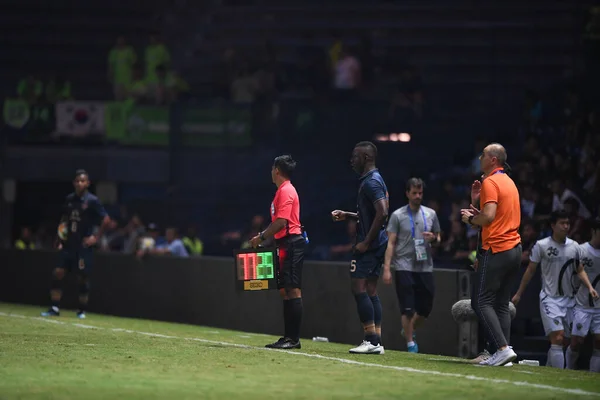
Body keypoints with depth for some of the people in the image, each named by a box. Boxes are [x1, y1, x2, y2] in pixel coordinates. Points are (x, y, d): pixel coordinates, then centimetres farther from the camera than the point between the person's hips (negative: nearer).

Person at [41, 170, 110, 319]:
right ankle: (55, 308, 2)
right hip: (68, 244, 5)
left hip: (83, 245, -5)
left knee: (83, 278, 0)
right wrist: (62, 233, 9)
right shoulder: (69, 199, 8)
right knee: (57, 273, -3)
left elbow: (106, 220, -9)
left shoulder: (92, 201, -9)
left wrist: (96, 237, -10)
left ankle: (82, 310, 13)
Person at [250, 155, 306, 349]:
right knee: (285, 291, 10)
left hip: (291, 244, -11)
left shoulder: (286, 191, -11)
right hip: (285, 245, 11)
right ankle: (288, 336, 13)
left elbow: (281, 222, -19)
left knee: (292, 290, -11)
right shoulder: (281, 191, 20)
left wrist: (262, 237, -12)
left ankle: (294, 338, -14)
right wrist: (262, 236, 16)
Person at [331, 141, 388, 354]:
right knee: (370, 291, 9)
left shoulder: (371, 182, -15)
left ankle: (371, 340, -13)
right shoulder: (373, 180, 17)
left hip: (369, 245, -10)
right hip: (376, 243, 10)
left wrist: (366, 242, -22)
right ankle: (376, 342, 8)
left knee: (359, 289, -10)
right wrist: (347, 215, 20)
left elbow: (382, 213, -25)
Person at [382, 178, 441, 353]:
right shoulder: (398, 215, 0)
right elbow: (391, 243, -2)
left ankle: (409, 330, 32)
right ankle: (410, 342, 5)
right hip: (404, 268, -4)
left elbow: (439, 239, 18)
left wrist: (434, 238, -7)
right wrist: (387, 268, -10)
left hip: (425, 267, 4)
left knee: (425, 308, 6)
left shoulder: (431, 214, 10)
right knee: (408, 308, -7)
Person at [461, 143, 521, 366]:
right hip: (514, 248, 9)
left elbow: (489, 216, -20)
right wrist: (477, 199, 17)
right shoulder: (509, 182, 19)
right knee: (501, 303, 9)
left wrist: (470, 218, -2)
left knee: (481, 301, -8)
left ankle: (503, 348, -19)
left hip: (496, 249, -9)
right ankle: (502, 353, 3)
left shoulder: (491, 182, -9)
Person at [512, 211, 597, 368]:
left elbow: (580, 270, 14)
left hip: (569, 299, 5)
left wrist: (590, 287, -3)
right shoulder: (541, 246, -4)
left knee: (564, 341, 7)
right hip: (550, 298, -5)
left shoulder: (574, 246, 6)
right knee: (557, 338, -18)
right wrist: (519, 293, 7)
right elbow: (530, 270, 4)